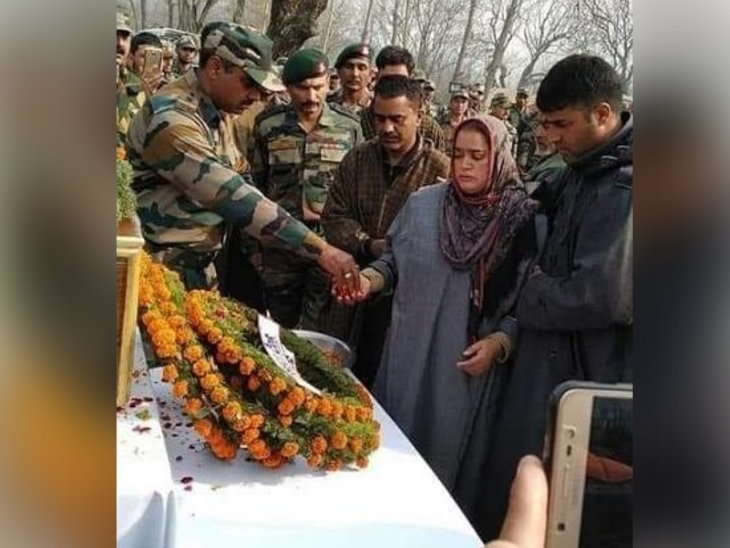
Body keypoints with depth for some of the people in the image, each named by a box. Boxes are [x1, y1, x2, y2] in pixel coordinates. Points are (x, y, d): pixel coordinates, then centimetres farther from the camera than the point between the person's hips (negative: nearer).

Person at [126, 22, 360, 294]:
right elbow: (234, 198, -32)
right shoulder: (172, 121, -24)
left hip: (202, 265, 8)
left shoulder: (217, 111, 6)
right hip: (166, 270, -8)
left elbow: (237, 185, 16)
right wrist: (321, 249, -33)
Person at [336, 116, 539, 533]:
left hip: (473, 368, -2)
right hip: (411, 357, 3)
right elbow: (394, 262, 12)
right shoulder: (423, 204, 1)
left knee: (455, 453, 9)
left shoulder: (524, 220, -8)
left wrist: (500, 342, -16)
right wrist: (368, 279, -7)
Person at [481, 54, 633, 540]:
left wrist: (533, 296, -13)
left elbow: (603, 297, -28)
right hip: (557, 360, 9)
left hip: (587, 380, -9)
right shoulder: (587, 168, 9)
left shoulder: (622, 186, -22)